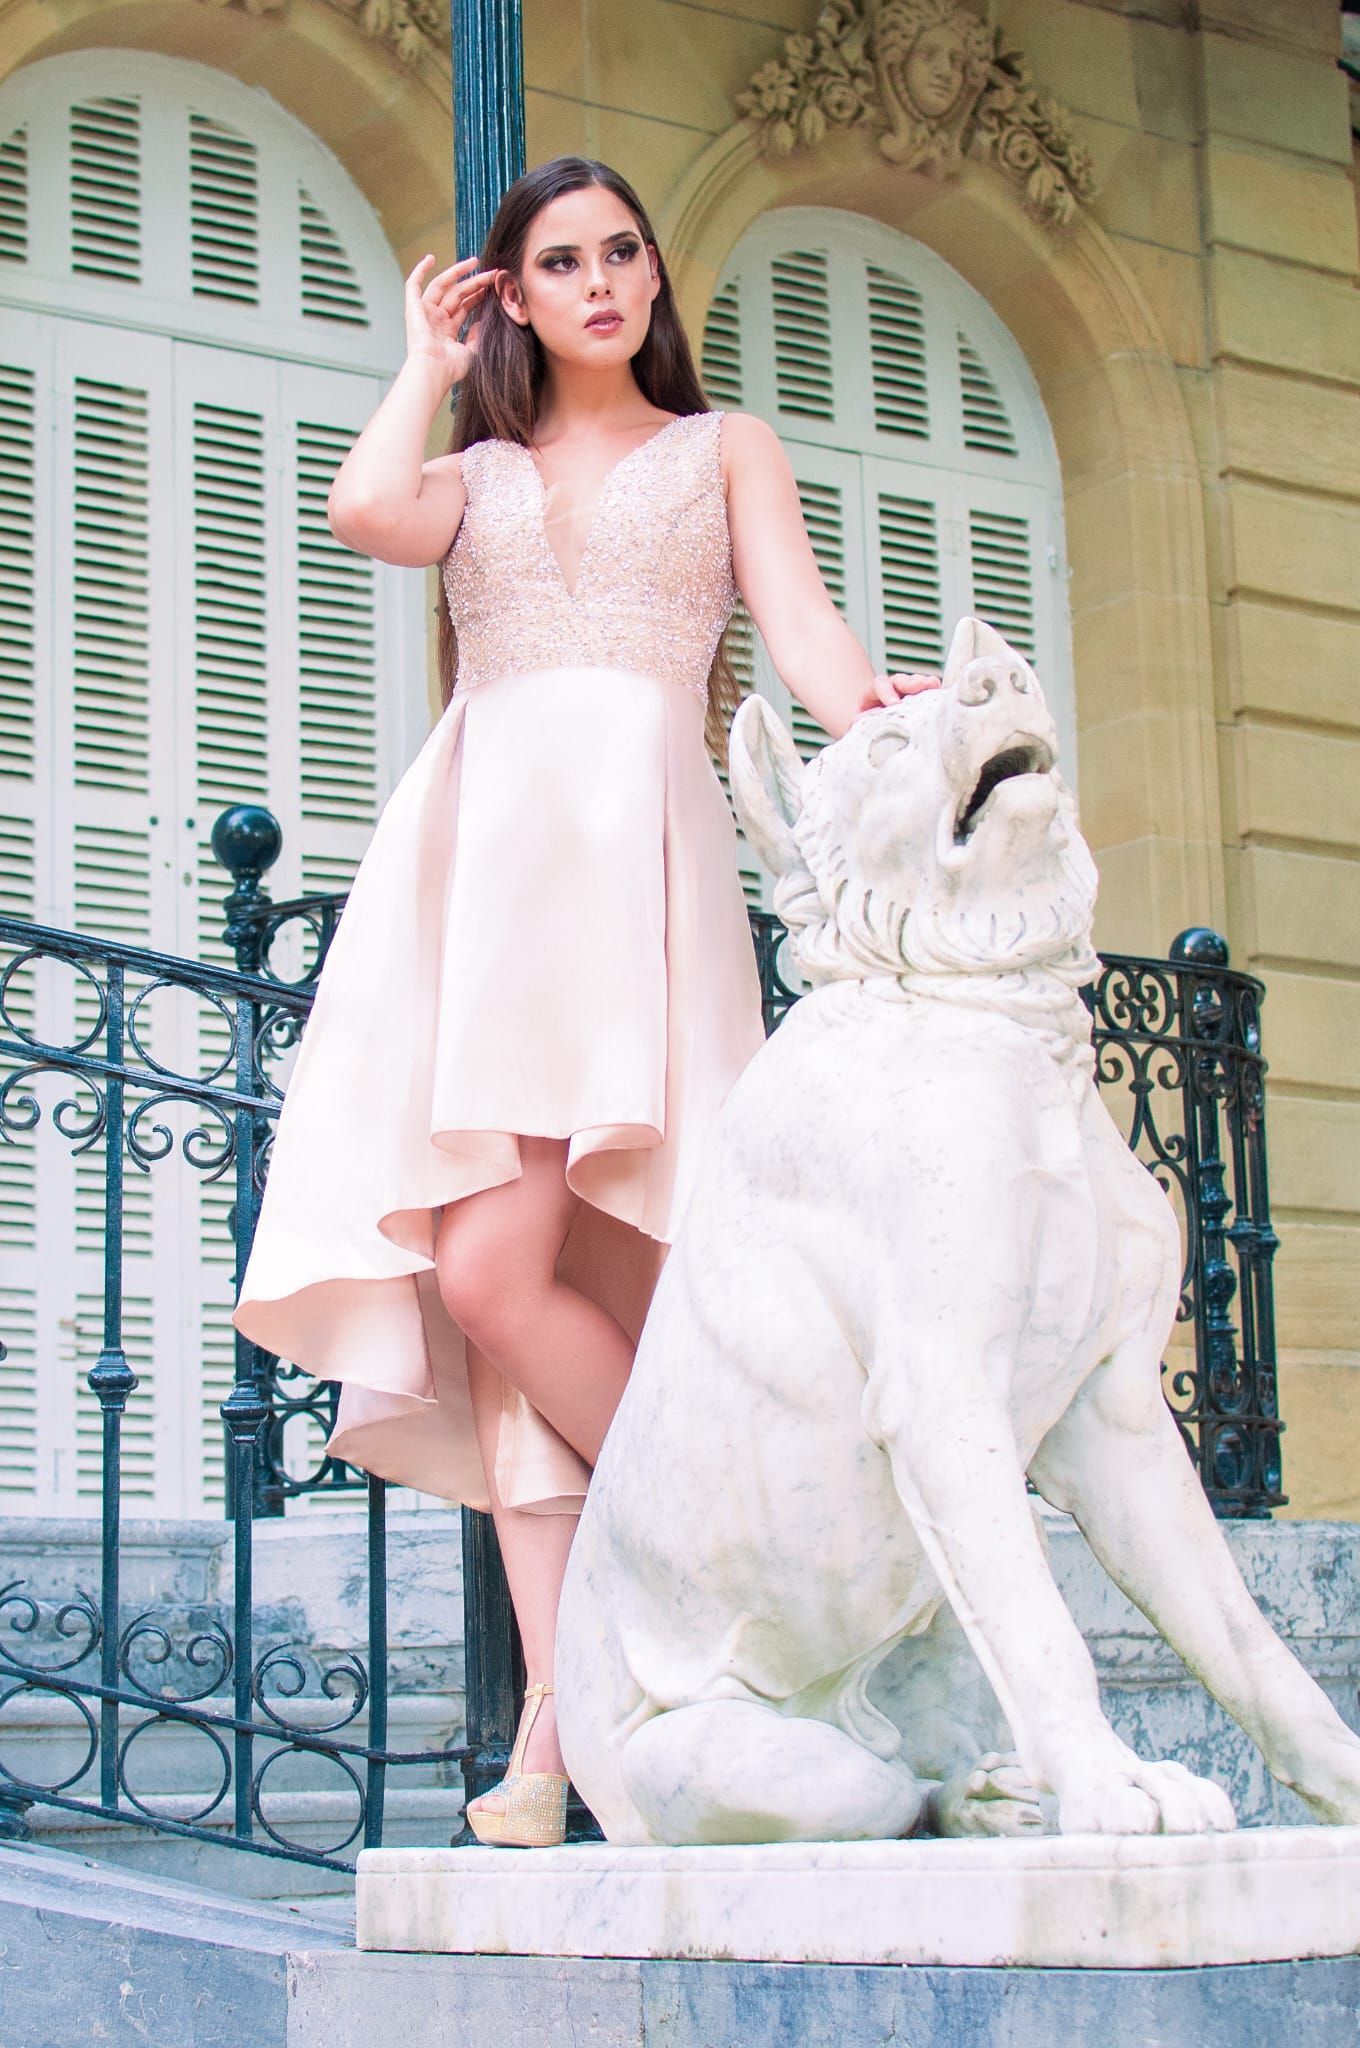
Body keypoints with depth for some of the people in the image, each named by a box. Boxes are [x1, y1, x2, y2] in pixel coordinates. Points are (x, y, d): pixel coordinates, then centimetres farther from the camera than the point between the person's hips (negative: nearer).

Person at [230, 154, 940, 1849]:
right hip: (472, 850, 3)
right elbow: (365, 512, 2)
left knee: (499, 1272, -21)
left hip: (629, 837, -3)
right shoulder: (475, 472, 25)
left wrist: (871, 715, -19)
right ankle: (557, 1720, -9)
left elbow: (797, 616, 4)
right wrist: (429, 364, 19)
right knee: (520, 1287, -7)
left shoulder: (723, 449, 21)